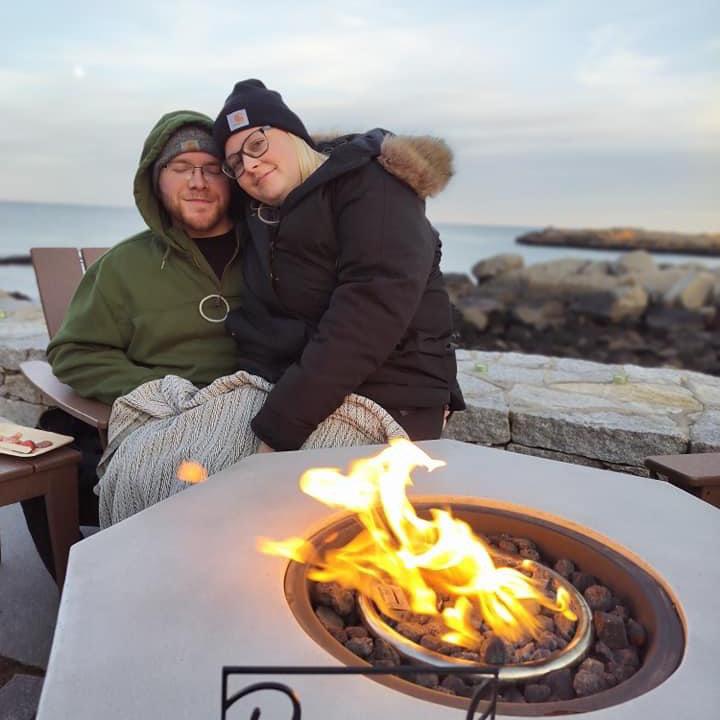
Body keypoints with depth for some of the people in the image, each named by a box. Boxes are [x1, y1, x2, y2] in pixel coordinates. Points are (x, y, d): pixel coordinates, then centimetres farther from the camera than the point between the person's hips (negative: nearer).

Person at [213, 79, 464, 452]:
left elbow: (369, 315, -21)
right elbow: (253, 327, 14)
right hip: (275, 396, 6)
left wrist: (277, 429, -25)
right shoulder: (259, 214, 17)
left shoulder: (372, 186, -7)